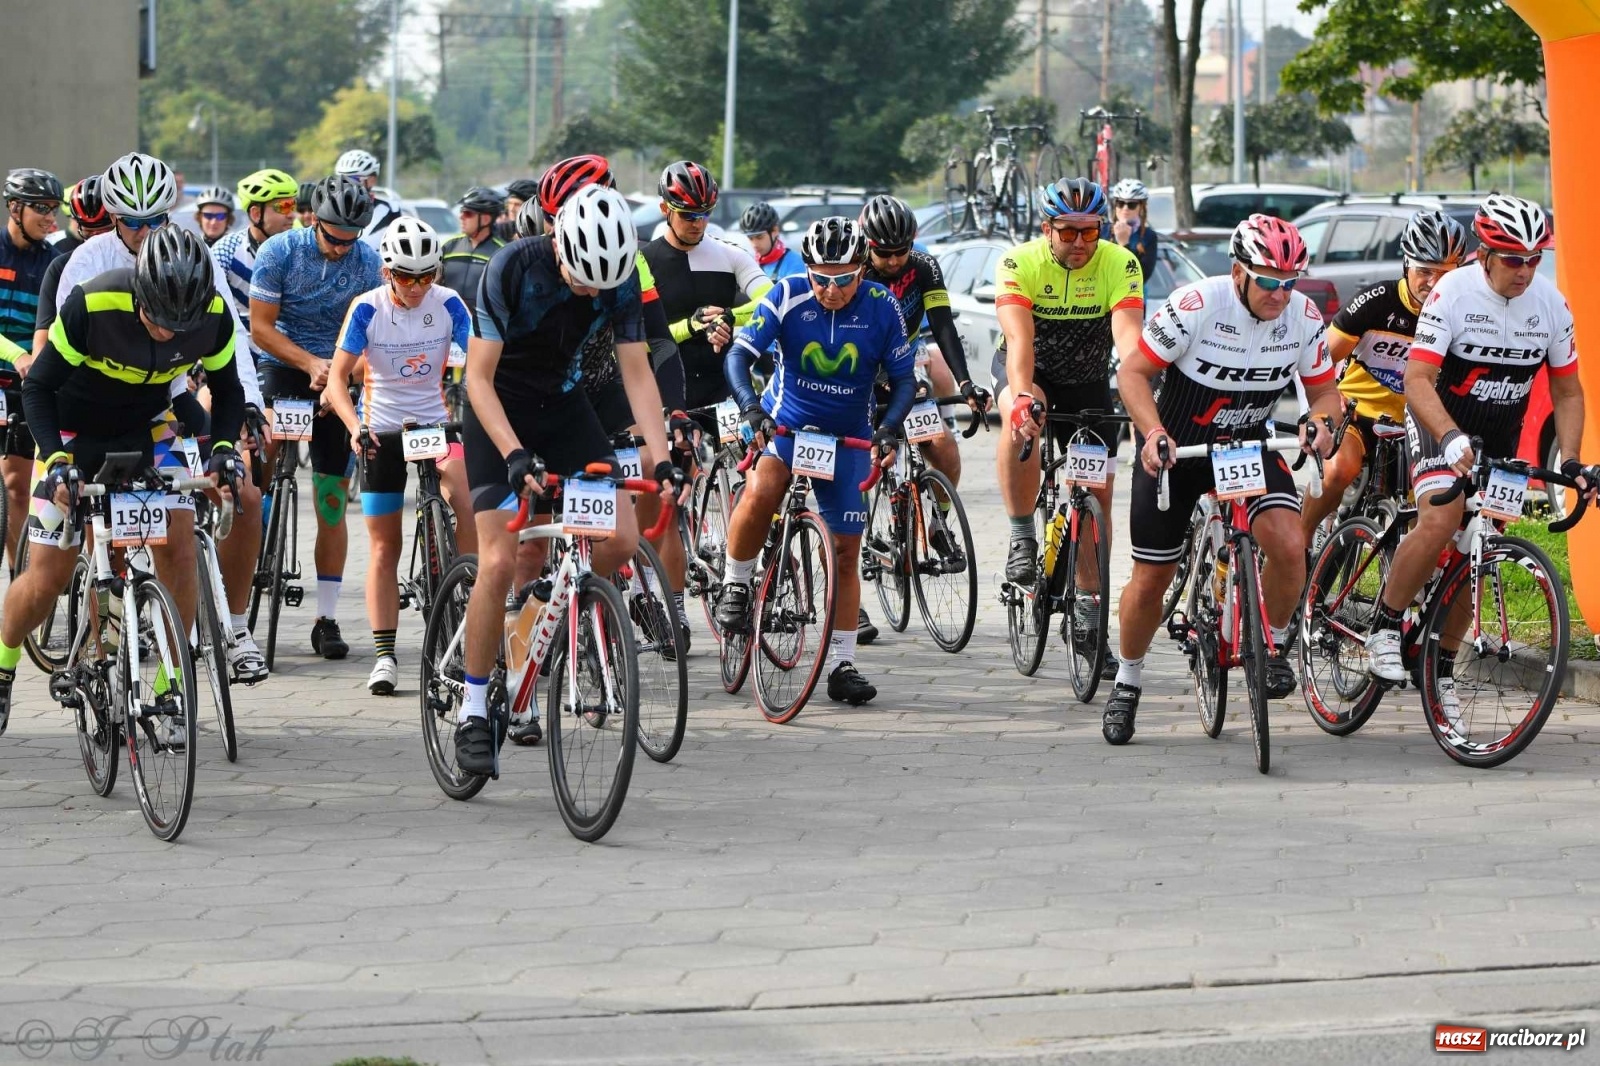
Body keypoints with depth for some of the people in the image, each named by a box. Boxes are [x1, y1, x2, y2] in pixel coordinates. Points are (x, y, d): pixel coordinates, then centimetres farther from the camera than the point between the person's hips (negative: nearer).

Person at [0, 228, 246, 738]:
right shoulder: (91, 305, -32)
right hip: (74, 433, -2)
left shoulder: (213, 315, -22)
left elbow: (227, 390, -3)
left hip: (146, 431, 2)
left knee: (178, 547, -17)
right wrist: (56, 460, -32)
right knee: (46, 580, -4)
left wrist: (224, 448, -20)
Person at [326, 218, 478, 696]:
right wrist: (355, 426, -28)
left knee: (468, 505, -28)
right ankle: (384, 655, 6)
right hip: (382, 431, 0)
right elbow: (338, 375, -11)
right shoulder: (368, 309, -11)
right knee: (385, 546, 3)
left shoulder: (448, 304, -8)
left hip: (436, 424, 0)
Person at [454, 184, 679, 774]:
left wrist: (662, 459, -23)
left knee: (621, 539, -13)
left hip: (563, 404, 4)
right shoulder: (512, 268, -26)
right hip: (499, 408, -4)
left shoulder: (620, 280, -15)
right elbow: (479, 377, -25)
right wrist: (515, 455, -38)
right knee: (499, 561, -16)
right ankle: (474, 714, -6)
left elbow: (637, 374, -11)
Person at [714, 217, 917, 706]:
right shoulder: (788, 295, -16)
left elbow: (904, 378, -4)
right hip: (785, 424, -2)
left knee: (846, 551, 2)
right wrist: (750, 407, -36)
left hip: (848, 437, 2)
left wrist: (889, 428, -23)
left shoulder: (881, 307, -11)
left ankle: (842, 665, 12)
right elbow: (739, 354, -18)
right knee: (759, 495, -33)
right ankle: (735, 587, -8)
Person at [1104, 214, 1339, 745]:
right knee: (1151, 579, 3)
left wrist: (1322, 420, -24)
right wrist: (1153, 432, -33)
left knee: (1288, 544, -24)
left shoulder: (1304, 317, -13)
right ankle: (1127, 683, 28)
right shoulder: (1197, 305, -25)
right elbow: (1134, 371, -17)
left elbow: (1323, 388, 0)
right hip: (1174, 448, -2)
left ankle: (1273, 645, 2)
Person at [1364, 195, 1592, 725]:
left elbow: (1567, 391, 3)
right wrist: (1451, 438, -43)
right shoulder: (1453, 292, -20)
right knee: (1441, 521, -29)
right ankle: (1384, 627, -13)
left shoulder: (1551, 304, -7)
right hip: (1440, 422, -4)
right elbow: (1418, 380, -26)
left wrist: (1571, 463, -10)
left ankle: (1442, 667, 16)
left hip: (1500, 439, 5)